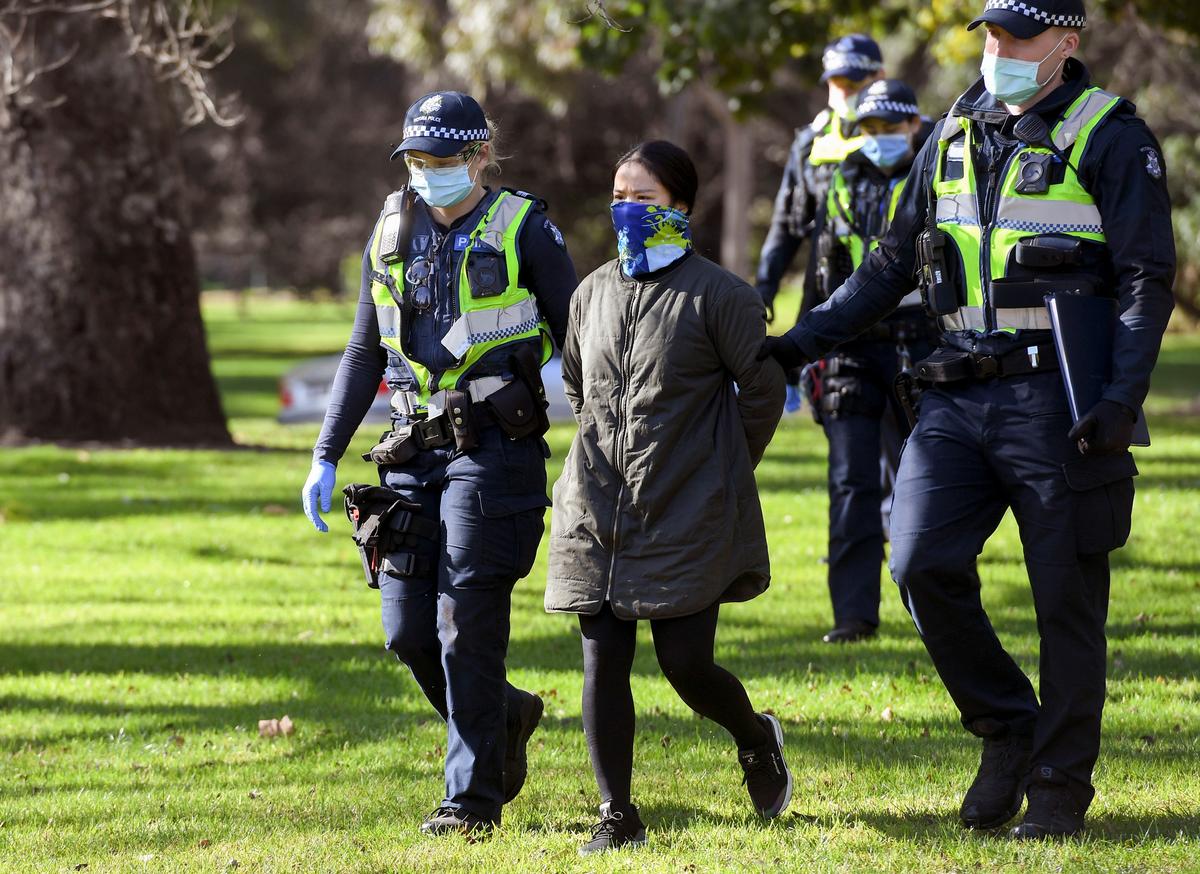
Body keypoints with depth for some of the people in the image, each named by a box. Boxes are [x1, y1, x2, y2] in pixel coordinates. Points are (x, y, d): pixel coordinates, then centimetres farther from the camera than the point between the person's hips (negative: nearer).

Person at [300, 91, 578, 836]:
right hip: (414, 448, 6)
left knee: (467, 626, -8)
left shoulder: (523, 229, -3)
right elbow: (365, 354, 19)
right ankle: (505, 716, 29)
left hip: (493, 448, -5)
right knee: (408, 629, 3)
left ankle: (473, 796, 0)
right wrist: (326, 456, 13)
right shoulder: (392, 236, 12)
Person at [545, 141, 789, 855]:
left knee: (686, 663, -5)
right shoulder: (593, 294, 10)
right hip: (598, 513, 5)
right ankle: (617, 816, 7)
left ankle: (756, 739, 27)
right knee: (603, 662, -1)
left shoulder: (718, 296, -7)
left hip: (687, 517, -5)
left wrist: (719, 475, 3)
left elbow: (763, 391, -3)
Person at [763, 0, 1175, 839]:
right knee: (924, 563, -9)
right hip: (958, 396, 5)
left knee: (1066, 595, 0)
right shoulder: (957, 134, 14)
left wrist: (1123, 399, -19)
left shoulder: (1112, 138, -3)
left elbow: (1147, 281, -7)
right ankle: (1008, 730, 10)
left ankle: (1061, 781, 12)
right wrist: (800, 341, 13)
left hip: (1056, 399, -5)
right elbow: (893, 263, 20)